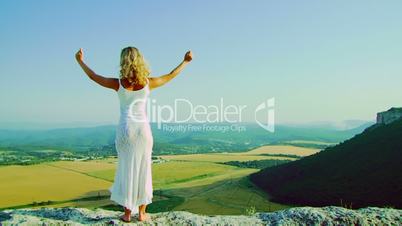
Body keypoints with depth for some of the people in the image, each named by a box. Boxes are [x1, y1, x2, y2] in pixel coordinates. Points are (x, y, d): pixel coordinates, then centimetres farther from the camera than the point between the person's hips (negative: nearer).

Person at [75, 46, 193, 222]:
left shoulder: (118, 83, -8)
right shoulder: (148, 83, -5)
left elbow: (93, 76, 7)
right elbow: (170, 76, 9)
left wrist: (80, 61, 23)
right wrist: (185, 61, 23)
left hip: (125, 129, -1)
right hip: (143, 128, 1)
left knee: (127, 170, 8)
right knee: (143, 170, 9)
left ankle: (127, 213, 15)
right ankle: (142, 212, 16)